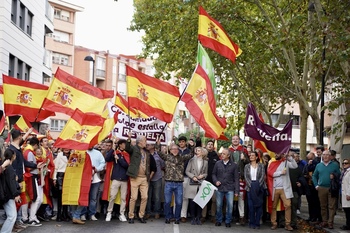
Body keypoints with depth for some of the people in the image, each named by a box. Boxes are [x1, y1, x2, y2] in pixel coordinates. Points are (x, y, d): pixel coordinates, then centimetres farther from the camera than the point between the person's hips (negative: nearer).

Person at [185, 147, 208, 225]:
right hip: (193, 184, -1)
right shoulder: (192, 160, 4)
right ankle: (193, 218, 9)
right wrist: (193, 177, -11)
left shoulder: (205, 162, 9)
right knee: (192, 202, -1)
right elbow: (187, 171, 2)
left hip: (201, 184, 1)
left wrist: (203, 175, -7)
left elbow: (206, 173, 13)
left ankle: (198, 218, 11)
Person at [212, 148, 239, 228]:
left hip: (229, 189, -1)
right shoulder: (218, 163, 4)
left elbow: (236, 178, 1)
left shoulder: (234, 165, 0)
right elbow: (214, 174, 14)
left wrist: (236, 190, -3)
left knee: (230, 205, -4)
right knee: (218, 205, 7)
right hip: (219, 188, 1)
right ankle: (219, 220, 23)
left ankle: (228, 221, 11)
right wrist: (216, 181, -6)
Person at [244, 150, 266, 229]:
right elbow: (246, 177, 1)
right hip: (250, 187, 1)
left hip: (259, 187, -1)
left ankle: (257, 223, 4)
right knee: (251, 206, -2)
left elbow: (262, 176, -3)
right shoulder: (247, 166, 10)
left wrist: (258, 185, -15)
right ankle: (252, 223, 5)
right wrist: (250, 185, -12)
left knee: (259, 205, 0)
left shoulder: (261, 165, 6)